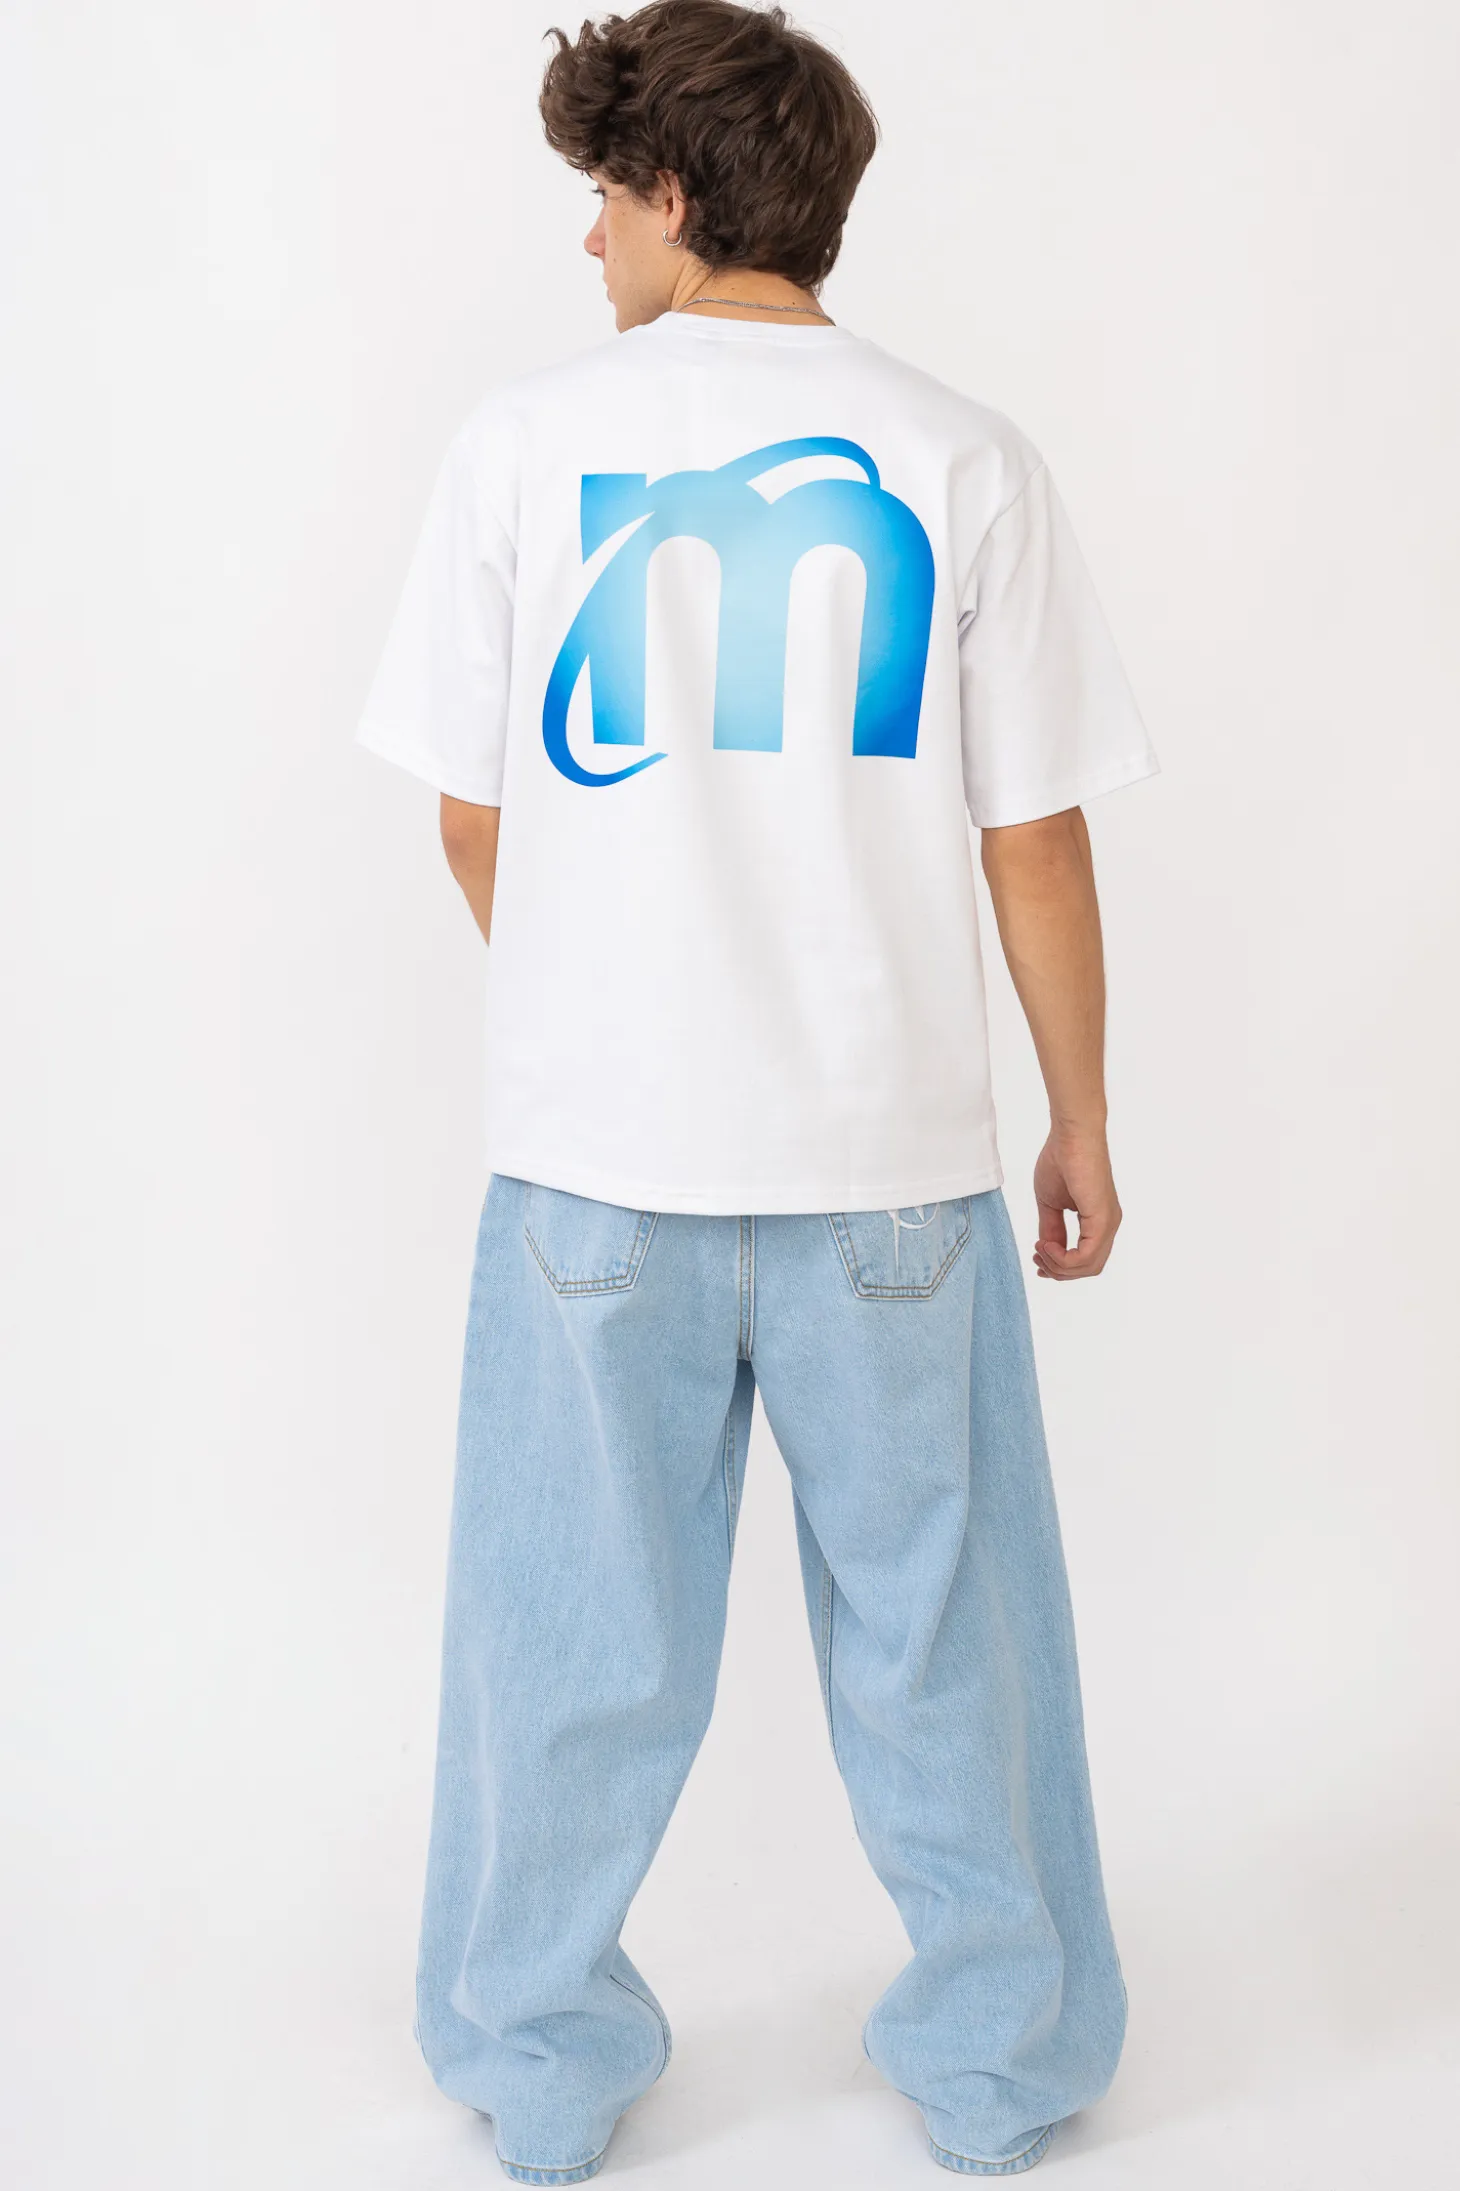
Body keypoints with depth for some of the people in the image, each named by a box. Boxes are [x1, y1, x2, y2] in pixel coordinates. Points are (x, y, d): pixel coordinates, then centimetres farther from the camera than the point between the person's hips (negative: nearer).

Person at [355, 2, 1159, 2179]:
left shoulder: (527, 444, -4)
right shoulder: (960, 460, -4)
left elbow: (474, 817, 2)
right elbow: (1034, 838, -3)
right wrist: (1082, 1117, 9)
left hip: (597, 1135, 0)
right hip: (890, 1143, 0)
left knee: (576, 1628, 14)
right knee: (936, 1619, 15)